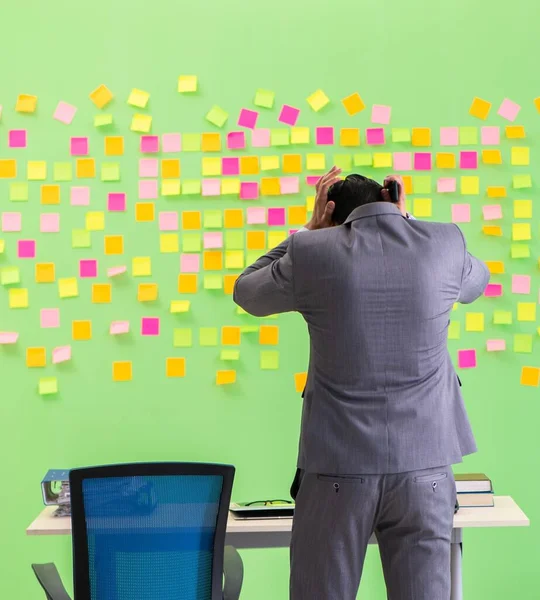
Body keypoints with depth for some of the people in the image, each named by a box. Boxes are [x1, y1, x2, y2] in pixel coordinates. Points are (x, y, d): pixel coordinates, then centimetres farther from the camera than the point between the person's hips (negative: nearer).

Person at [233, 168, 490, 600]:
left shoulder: (314, 253, -7)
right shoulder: (444, 242, -2)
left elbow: (247, 293, 13)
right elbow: (476, 282, 22)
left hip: (340, 467, -1)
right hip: (425, 465, 2)